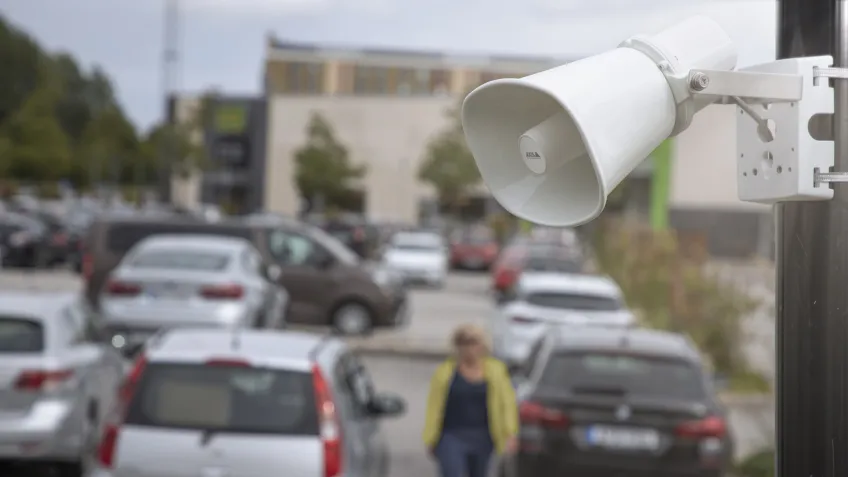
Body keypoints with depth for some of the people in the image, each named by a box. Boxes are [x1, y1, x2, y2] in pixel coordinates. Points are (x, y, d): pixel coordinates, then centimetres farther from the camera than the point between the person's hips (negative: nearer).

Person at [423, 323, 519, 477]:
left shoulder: (495, 370, 2)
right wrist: (430, 440, -1)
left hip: (482, 441, 3)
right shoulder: (445, 371, -3)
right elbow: (434, 407, -1)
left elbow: (508, 402, -1)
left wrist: (510, 434, -11)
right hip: (451, 438, -3)